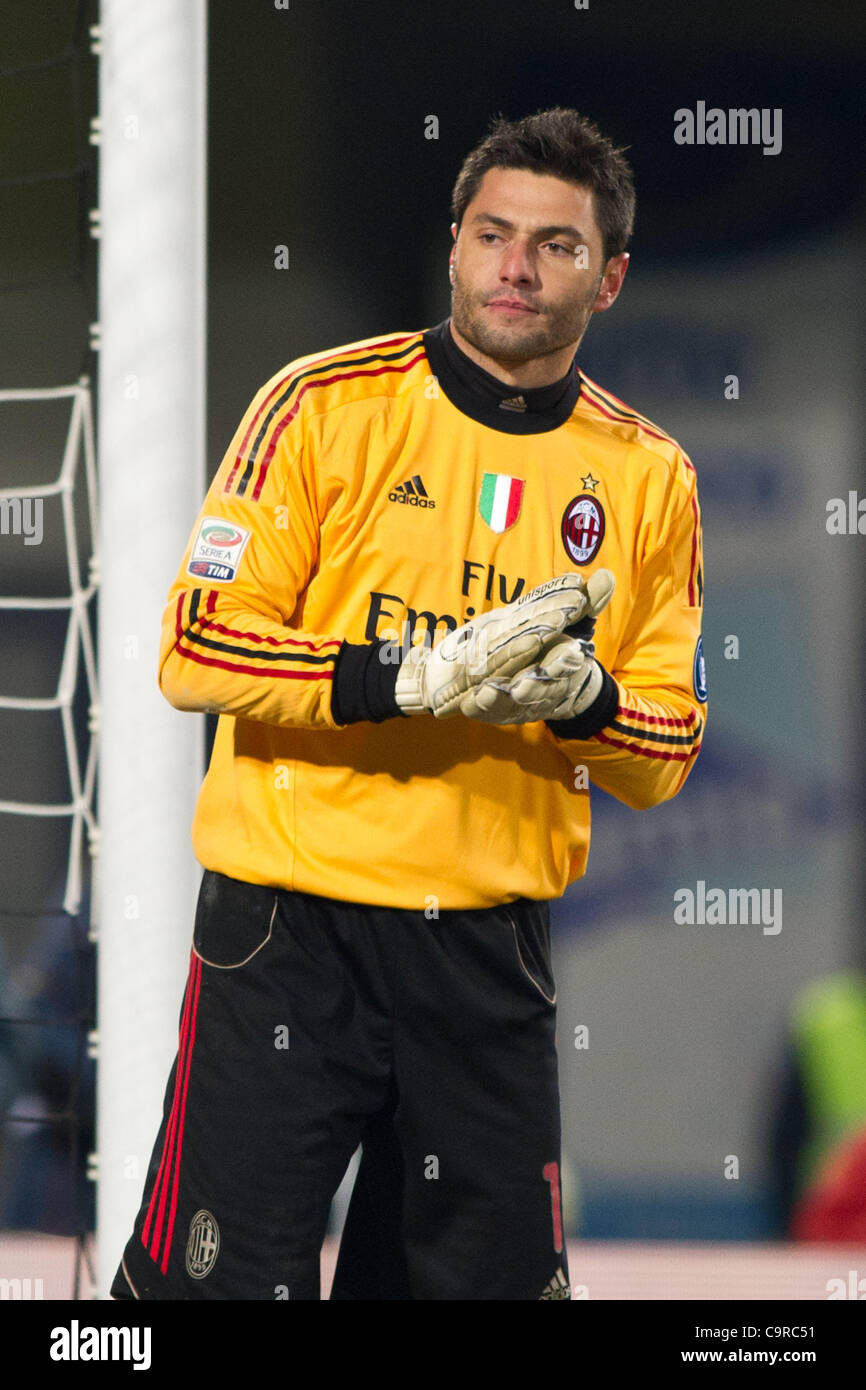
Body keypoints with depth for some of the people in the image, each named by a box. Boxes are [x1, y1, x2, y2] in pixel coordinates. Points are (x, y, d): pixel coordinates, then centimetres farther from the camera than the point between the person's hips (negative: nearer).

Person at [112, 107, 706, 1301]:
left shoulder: (648, 476, 8)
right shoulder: (325, 406, -2)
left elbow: (667, 756, 8)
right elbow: (195, 651, -9)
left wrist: (585, 703, -16)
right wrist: (414, 677, -22)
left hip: (491, 953, 4)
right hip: (292, 929, -3)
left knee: (497, 1273, 7)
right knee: (223, 1281, -10)